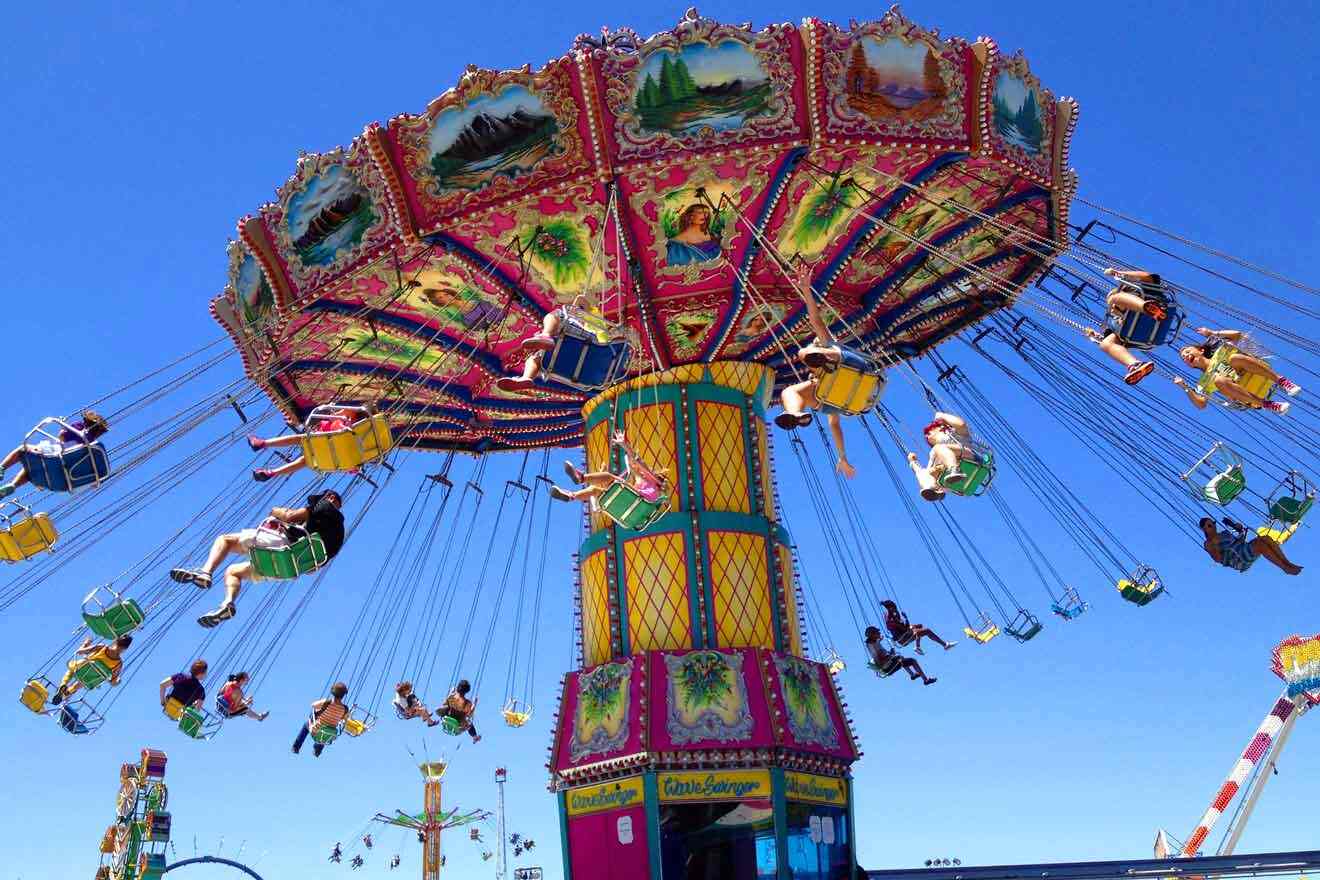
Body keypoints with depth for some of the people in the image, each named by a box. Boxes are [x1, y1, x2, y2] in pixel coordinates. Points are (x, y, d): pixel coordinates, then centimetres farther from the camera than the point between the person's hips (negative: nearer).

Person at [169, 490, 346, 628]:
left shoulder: (326, 506, 1)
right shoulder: (339, 525, 24)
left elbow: (292, 516, -11)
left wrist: (277, 512, 10)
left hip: (283, 543, -9)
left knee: (225, 539, -2)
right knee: (232, 571, 20)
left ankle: (205, 572, -23)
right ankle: (227, 604, -3)